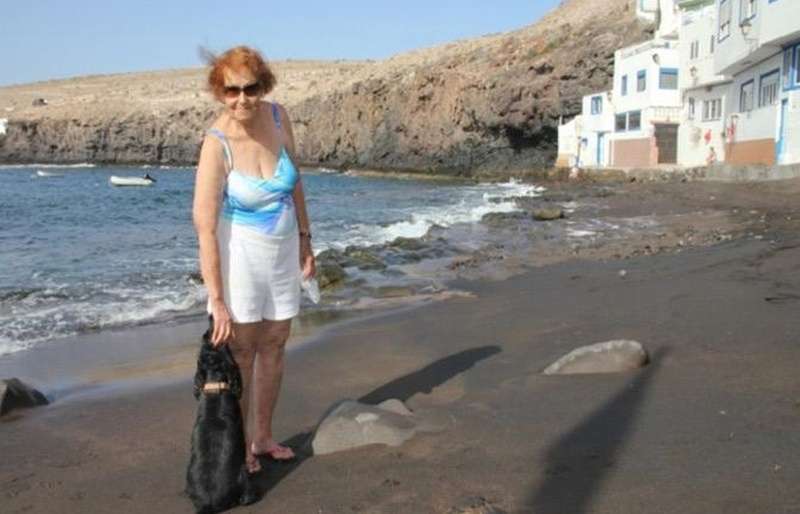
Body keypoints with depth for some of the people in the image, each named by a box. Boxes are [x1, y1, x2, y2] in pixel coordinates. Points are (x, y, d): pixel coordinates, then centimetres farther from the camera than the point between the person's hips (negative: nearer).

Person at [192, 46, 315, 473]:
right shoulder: (217, 144, -23)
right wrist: (217, 300, -26)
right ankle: (238, 446, 21)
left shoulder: (278, 117, -7)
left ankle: (262, 438, 30)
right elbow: (205, 227, -24)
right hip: (240, 251, -5)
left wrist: (304, 239, 9)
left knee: (273, 346, 14)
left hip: (283, 248, 6)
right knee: (240, 352, 3)